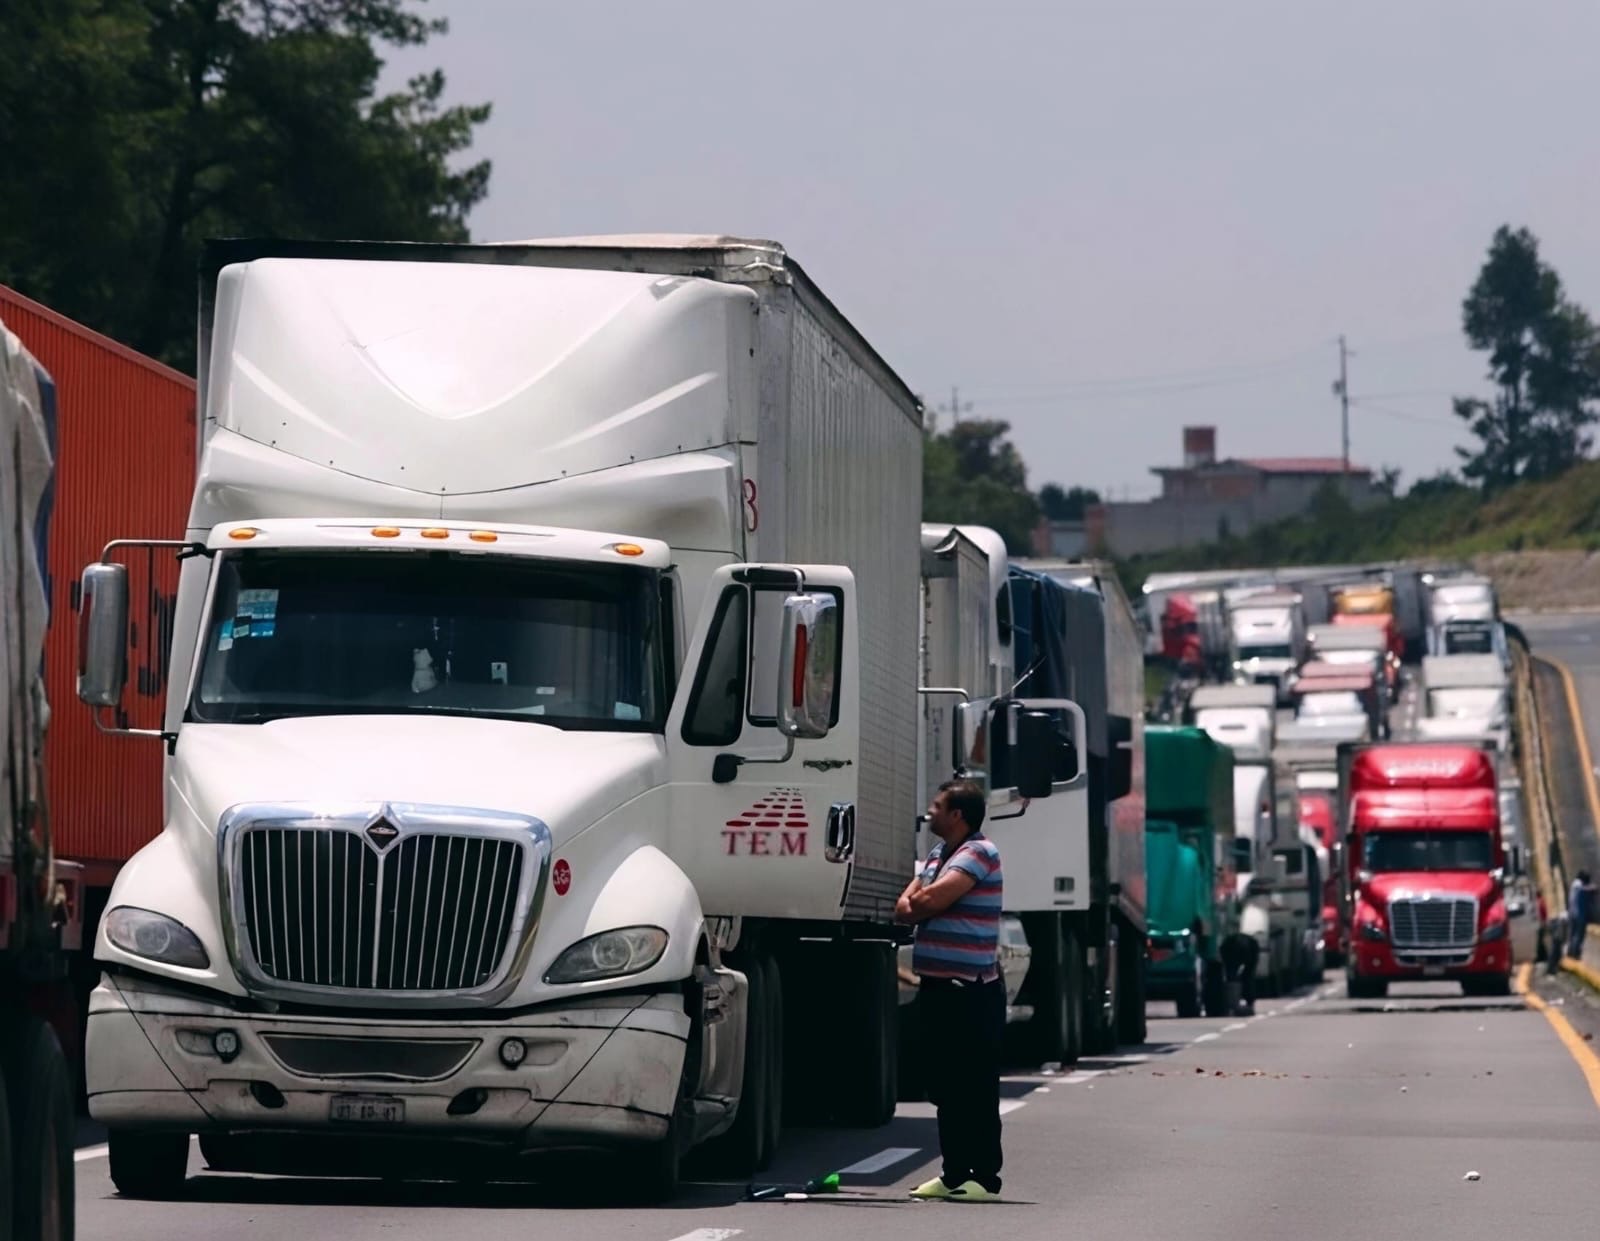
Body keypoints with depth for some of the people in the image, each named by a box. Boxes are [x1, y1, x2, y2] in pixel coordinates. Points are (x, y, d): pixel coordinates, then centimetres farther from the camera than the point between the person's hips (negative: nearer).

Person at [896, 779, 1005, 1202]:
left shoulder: (979, 853, -10)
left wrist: (920, 901, 1)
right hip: (936, 988, 9)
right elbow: (905, 909, 12)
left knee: (976, 1089, -6)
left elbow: (932, 900, -21)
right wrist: (922, 904, -9)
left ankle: (985, 1178, -4)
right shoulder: (936, 855, 18)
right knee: (945, 1087, 11)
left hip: (971, 992, -9)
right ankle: (954, 1173, 17)